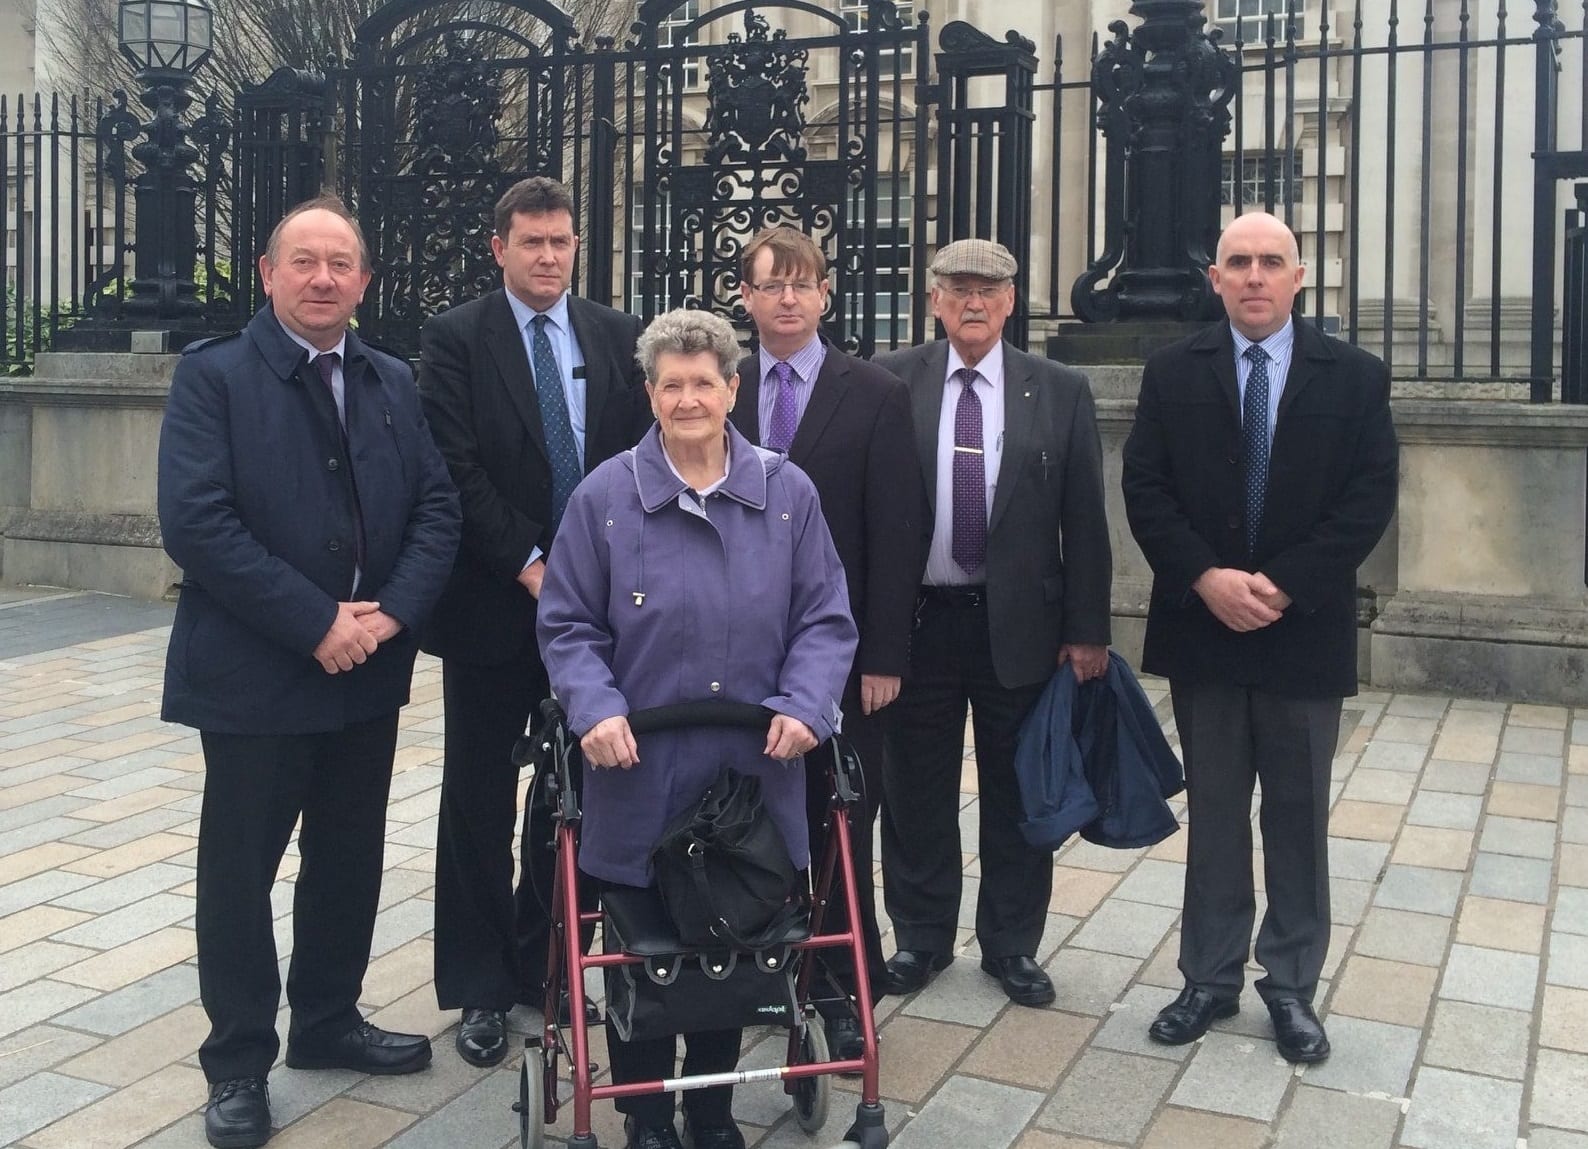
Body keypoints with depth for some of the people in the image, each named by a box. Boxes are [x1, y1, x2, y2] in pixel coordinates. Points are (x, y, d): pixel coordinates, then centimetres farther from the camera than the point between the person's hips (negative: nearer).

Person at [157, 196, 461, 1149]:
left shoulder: (395, 383, 10)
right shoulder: (214, 376, -6)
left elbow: (437, 507, 5)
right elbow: (196, 523, -17)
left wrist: (392, 612, -12)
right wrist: (315, 624, -19)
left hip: (369, 672, 5)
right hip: (252, 674, -5)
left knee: (350, 857, 15)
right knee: (240, 869, 5)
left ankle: (329, 1021, 33)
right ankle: (240, 1061, 20)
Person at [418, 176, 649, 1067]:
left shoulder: (618, 336, 6)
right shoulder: (455, 338, -3)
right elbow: (459, 470, -10)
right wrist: (529, 565, -14)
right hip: (493, 602, -3)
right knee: (482, 800, 6)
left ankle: (544, 961, 24)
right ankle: (480, 987, 17)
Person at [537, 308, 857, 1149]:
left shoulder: (787, 492, 2)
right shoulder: (604, 496, -2)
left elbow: (825, 618, 3)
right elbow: (567, 626, 1)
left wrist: (804, 706, -12)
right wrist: (596, 709, -16)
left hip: (755, 770, 2)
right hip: (640, 773, -1)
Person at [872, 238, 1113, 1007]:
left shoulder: (1060, 392, 2)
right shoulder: (889, 383, 0)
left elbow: (1085, 519, 2)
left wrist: (1088, 630, -2)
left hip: (1020, 622, 0)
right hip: (917, 619, 0)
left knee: (1015, 795, 10)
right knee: (916, 791, 10)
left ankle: (1013, 945, 25)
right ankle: (921, 937, 27)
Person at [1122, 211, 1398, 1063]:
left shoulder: (1353, 378, 0)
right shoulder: (1174, 374, 3)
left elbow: (1370, 500, -6)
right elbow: (1145, 489, -2)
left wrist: (1282, 587, -15)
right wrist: (1206, 579, -15)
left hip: (1303, 631, -1)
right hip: (1200, 627, 1)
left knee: (1298, 816, 9)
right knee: (1212, 813, 10)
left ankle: (1292, 985, 22)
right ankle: (1210, 978, 21)